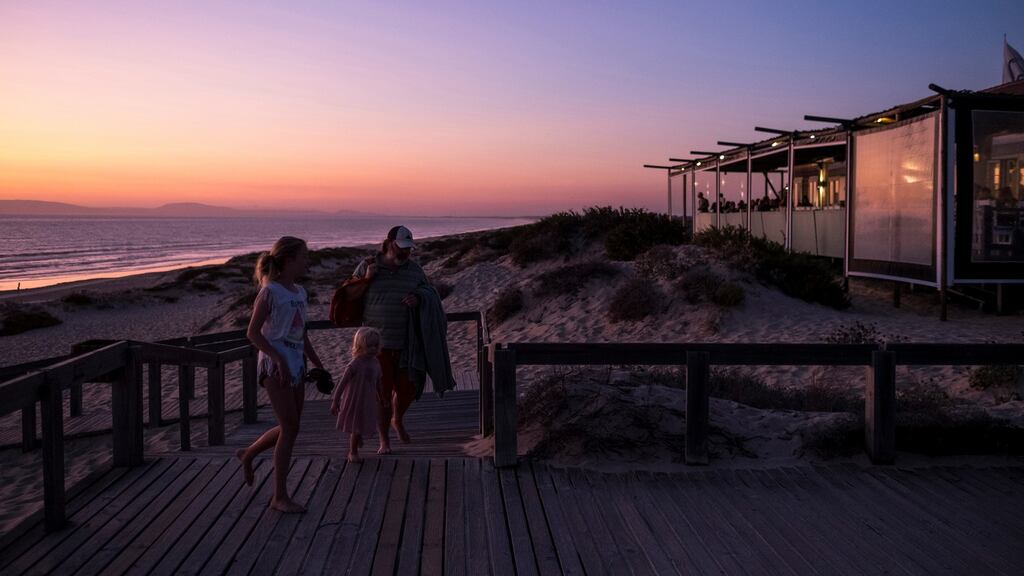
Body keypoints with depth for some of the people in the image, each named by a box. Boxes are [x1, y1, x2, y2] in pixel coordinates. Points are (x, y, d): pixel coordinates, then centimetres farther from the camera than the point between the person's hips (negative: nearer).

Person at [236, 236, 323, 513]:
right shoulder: (270, 291, -10)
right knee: (290, 428, -7)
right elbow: (253, 333, -11)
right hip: (274, 365, -8)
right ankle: (280, 496, 3)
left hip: (296, 364, 8)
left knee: (289, 428, 11)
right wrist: (278, 359, -20)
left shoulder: (299, 292, 13)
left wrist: (319, 365, 16)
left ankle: (248, 454, 36)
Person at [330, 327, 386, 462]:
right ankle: (353, 453, 25)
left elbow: (378, 384, 12)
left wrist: (383, 400, 21)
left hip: (368, 402, 6)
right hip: (354, 401, -6)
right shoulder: (355, 365, -22)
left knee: (362, 427, 17)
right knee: (356, 428, 5)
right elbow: (342, 383, -19)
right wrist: (335, 402, -18)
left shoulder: (376, 363, -2)